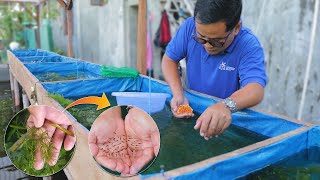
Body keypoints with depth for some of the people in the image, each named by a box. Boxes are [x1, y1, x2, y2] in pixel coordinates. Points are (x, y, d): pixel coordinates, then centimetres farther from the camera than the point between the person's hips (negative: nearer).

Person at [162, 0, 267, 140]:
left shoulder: (249, 46, -20)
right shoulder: (190, 27, -12)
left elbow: (256, 89, -32)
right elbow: (169, 59, -4)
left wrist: (227, 106, -52)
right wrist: (178, 94, -20)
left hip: (229, 119, -2)